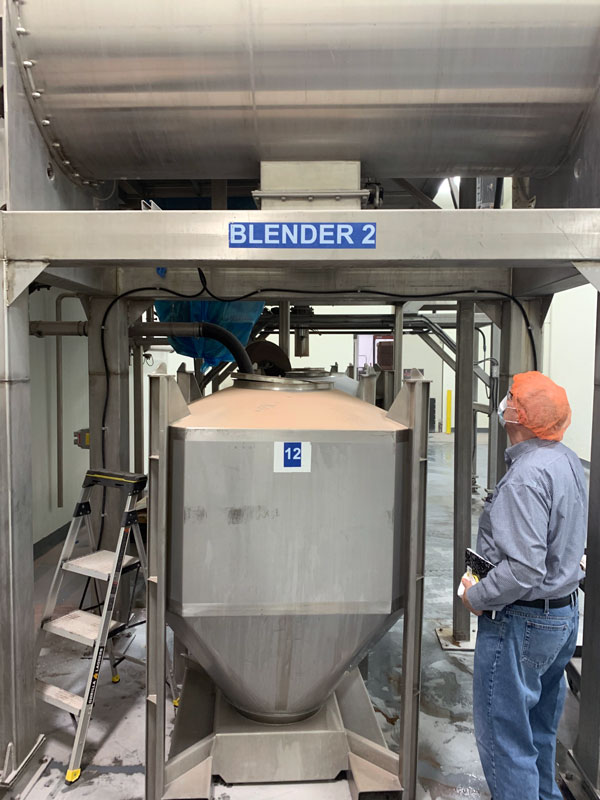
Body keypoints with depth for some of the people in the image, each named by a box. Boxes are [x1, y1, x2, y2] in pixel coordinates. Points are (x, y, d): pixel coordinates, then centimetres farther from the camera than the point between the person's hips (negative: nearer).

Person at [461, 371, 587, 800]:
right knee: (540, 729, 25)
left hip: (522, 623, -10)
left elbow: (524, 570, -30)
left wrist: (477, 596, -14)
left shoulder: (526, 476, -27)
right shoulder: (568, 460, 4)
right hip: (565, 613, 10)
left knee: (503, 736, 6)